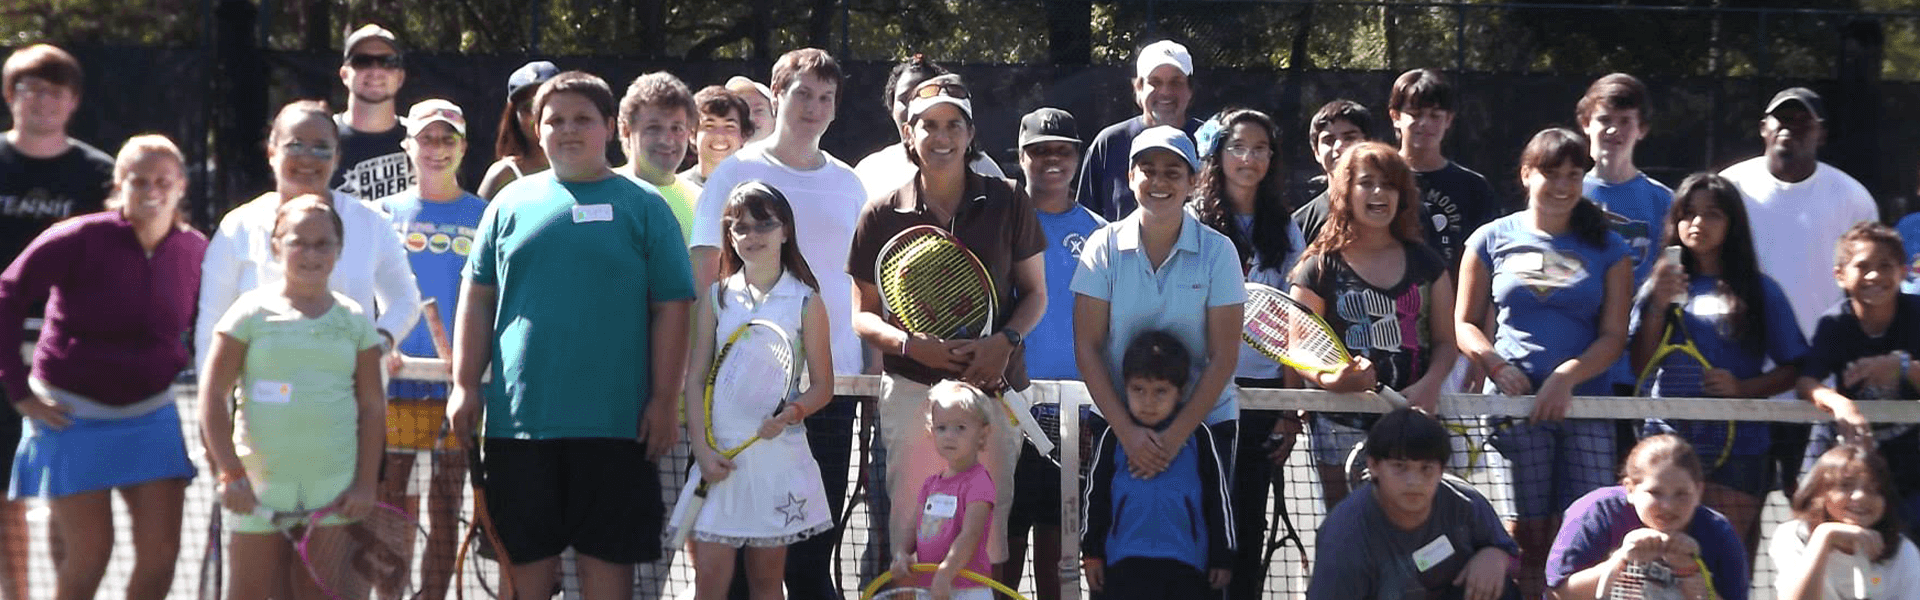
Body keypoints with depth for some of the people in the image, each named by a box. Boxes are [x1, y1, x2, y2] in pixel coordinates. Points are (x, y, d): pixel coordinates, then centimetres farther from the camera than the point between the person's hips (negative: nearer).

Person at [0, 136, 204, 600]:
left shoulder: (194, 250, -1)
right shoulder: (80, 240, -14)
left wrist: (176, 364, 3)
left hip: (151, 417, 4)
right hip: (73, 416, -4)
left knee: (161, 551, -2)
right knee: (90, 553, -4)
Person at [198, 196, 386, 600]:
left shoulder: (354, 320, 7)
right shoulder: (252, 312, 0)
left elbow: (372, 406, 8)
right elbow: (213, 394, -2)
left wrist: (366, 483, -1)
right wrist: (231, 473, -9)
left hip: (333, 490, 1)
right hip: (259, 485, -1)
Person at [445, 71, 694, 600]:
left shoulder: (643, 207, 4)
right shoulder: (512, 203, 10)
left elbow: (671, 309, 1)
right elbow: (477, 298, 12)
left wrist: (664, 401, -6)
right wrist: (465, 385, 5)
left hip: (616, 422, -2)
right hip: (517, 418, 2)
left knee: (608, 556, 1)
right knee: (526, 556, 7)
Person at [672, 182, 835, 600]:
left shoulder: (805, 302, 2)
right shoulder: (716, 299, 8)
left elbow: (823, 385, 3)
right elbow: (696, 380, 6)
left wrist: (790, 413, -17)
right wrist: (703, 448, -5)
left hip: (778, 451, -1)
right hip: (720, 452, 1)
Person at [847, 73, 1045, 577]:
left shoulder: (1007, 204, 4)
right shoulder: (883, 215, 3)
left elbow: (1034, 293, 10)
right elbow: (864, 316, 8)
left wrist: (1005, 341, -10)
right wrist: (911, 343, -12)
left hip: (994, 386, 0)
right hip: (911, 389, 0)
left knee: (989, 526, 0)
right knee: (909, 528, -1)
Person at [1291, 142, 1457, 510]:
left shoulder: (1424, 262, 12)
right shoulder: (1321, 268, 3)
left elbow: (1445, 340, 13)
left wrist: (1429, 384, -7)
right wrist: (1331, 379, -22)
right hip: (1343, 427, -2)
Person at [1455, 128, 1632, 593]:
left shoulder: (1607, 249, 11)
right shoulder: (1492, 240, 11)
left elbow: (1613, 336, 5)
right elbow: (1465, 323, 13)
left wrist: (1568, 376, -11)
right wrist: (1495, 365, -6)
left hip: (1585, 402, 1)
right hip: (1515, 400, -1)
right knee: (1529, 529, -5)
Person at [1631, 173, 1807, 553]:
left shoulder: (1759, 291, 6)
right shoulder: (1660, 286, 11)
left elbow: (1792, 371, 5)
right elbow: (1641, 368, 3)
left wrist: (1741, 388, -12)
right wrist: (1657, 305, -7)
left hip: (1738, 448, -2)